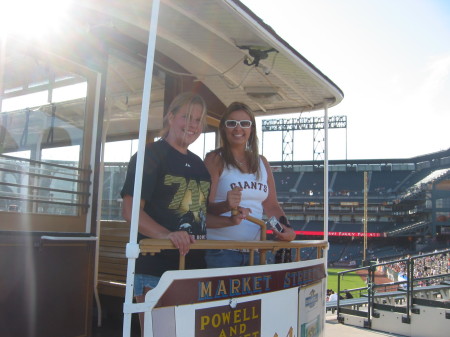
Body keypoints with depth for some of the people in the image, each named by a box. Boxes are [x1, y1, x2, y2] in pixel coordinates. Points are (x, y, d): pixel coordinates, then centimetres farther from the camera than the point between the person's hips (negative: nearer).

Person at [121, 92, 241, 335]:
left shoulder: (198, 164, 15)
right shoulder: (150, 155, -7)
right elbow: (130, 210, -16)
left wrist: (230, 221, 7)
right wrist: (166, 234, -31)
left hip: (194, 264, 8)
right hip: (155, 267, -7)